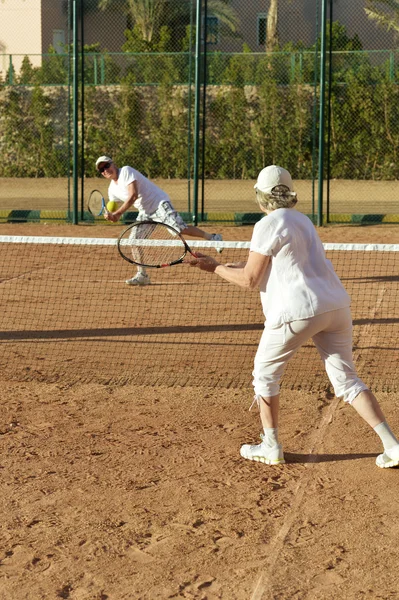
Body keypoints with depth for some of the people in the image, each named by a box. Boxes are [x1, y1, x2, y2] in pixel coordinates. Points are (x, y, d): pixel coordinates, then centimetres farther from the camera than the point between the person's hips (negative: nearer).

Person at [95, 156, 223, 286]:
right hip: (145, 212, 8)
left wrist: (117, 213, -20)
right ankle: (142, 275, 7)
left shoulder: (126, 171, -13)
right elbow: (114, 209, 10)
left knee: (180, 229, -23)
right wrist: (111, 215, -16)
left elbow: (133, 196, -22)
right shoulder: (112, 190, 11)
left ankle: (212, 237, -7)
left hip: (159, 203, -8)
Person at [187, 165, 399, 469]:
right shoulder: (302, 220, 21)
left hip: (297, 310, -7)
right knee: (347, 379, 9)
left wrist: (215, 269, 9)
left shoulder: (268, 225, -6)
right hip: (335, 306, 7)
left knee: (266, 373, 14)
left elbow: (249, 279, -6)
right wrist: (217, 264, 27)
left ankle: (271, 447, 19)